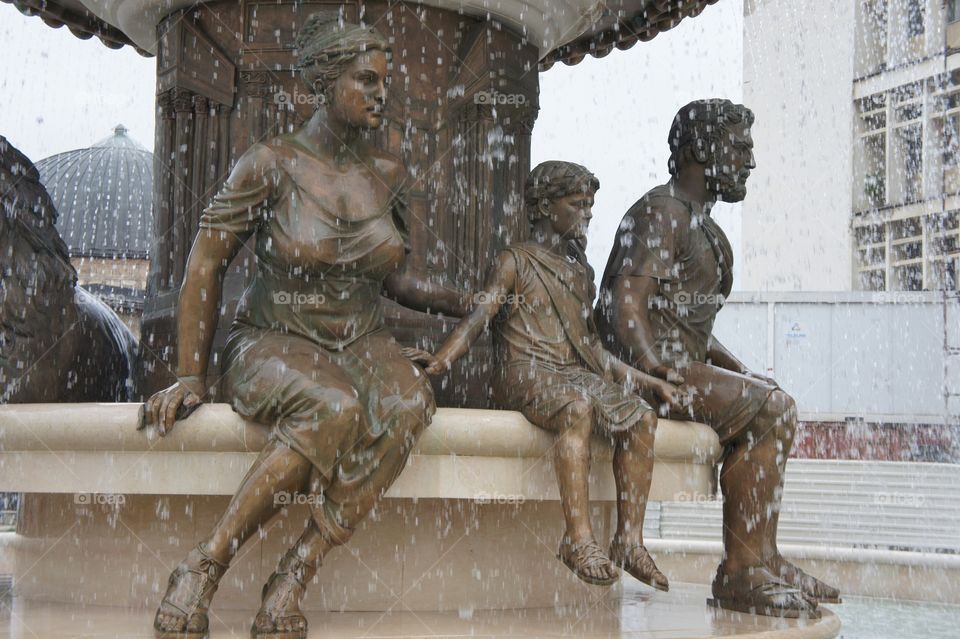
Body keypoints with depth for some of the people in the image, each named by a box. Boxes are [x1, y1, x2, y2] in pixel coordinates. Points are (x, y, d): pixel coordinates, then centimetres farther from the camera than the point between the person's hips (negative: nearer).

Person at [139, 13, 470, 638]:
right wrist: (191, 376, -4)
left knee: (408, 402, -32)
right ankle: (204, 567, -28)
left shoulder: (387, 173, 7)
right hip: (275, 343, -4)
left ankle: (295, 576, -29)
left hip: (362, 341, 4)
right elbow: (206, 265, -3)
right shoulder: (272, 164, -7)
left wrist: (465, 302, 7)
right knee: (335, 407, -39)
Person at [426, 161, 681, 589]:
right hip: (527, 373, -6)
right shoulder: (516, 262, 7)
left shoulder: (581, 272, 25)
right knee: (578, 408, -38)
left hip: (578, 372, 6)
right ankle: (579, 538, -41)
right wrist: (436, 364, -21)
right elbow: (476, 319, -5)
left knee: (640, 416, -22)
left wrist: (648, 381, 23)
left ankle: (629, 541, -23)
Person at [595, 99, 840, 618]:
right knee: (768, 408, -19)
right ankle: (742, 571, -17)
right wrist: (660, 373, -30)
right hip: (637, 369, -11)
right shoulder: (662, 211, -9)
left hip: (679, 365, 11)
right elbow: (626, 304, -21)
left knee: (773, 403, 9)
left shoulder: (700, 224, 24)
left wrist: (741, 371, 15)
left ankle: (760, 562, 3)